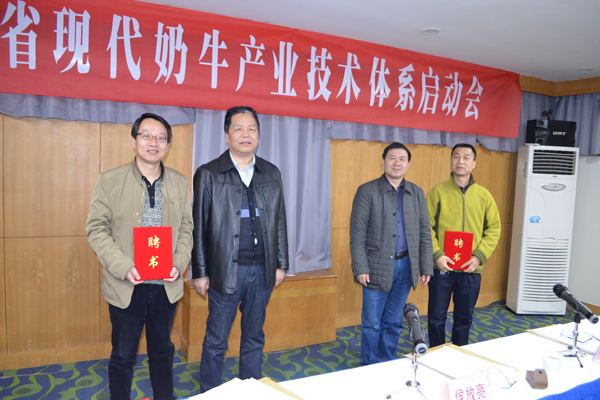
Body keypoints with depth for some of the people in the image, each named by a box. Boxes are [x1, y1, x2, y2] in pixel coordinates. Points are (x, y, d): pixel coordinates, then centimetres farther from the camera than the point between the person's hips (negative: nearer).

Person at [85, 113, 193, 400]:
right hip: (125, 287, -2)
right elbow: (96, 228, -7)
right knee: (122, 356, 14)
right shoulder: (109, 180, -5)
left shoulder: (180, 183, 4)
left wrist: (180, 264, -9)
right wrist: (124, 268, -18)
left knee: (162, 351, 20)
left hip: (166, 285, 3)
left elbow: (186, 228, 6)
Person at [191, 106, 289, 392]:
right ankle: (209, 394, 28)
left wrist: (281, 264, 8)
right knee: (215, 342, 9)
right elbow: (199, 227, -4)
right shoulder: (209, 174, -3)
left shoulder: (271, 173, 7)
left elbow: (279, 221, 10)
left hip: (262, 270, 4)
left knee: (254, 338, 16)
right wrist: (200, 273, -5)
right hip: (226, 271, -3)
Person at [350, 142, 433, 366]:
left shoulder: (417, 193, 8)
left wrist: (426, 268, 5)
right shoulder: (367, 192, -5)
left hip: (405, 266, 4)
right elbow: (357, 234, -8)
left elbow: (425, 233, 10)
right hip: (377, 267, -4)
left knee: (393, 324, 15)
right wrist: (360, 268, -13)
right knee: (372, 325, 5)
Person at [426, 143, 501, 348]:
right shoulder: (437, 192, -2)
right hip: (441, 268, -2)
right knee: (436, 317, 8)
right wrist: (436, 254, -16)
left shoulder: (484, 195, 5)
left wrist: (480, 256, -7)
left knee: (464, 319, 14)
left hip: (471, 270, 2)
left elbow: (494, 228, 5)